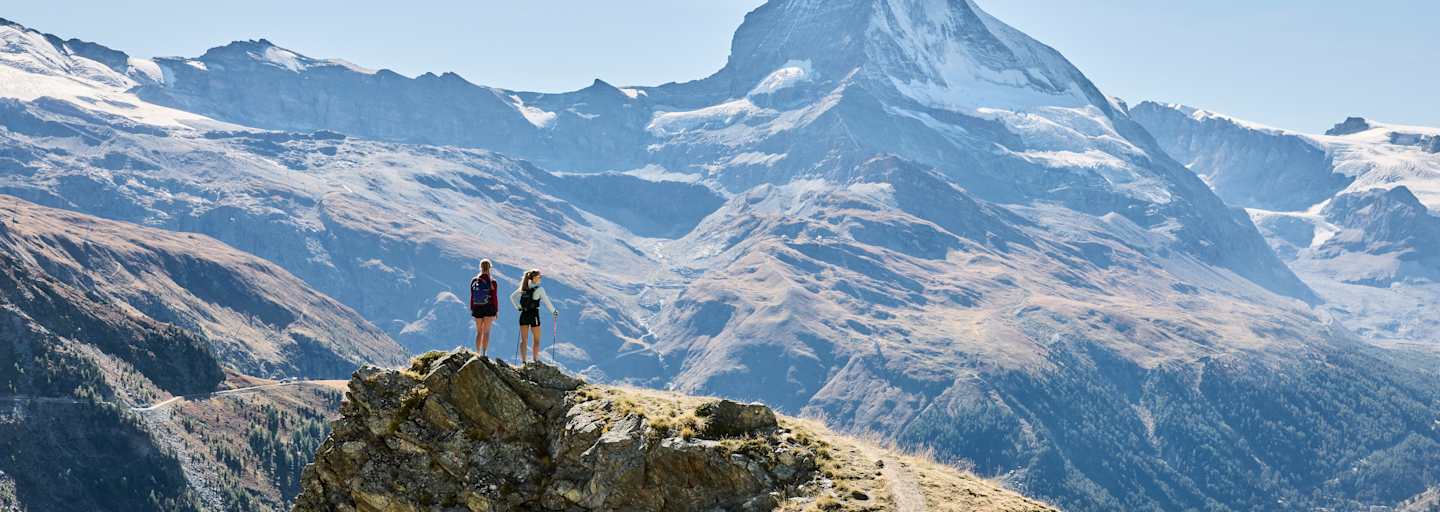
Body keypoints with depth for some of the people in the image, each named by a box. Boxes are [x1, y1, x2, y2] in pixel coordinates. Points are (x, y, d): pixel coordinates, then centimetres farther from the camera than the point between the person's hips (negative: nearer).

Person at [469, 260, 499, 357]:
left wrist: (471, 309, 10)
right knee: (486, 332, 1)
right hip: (489, 309, -3)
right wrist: (497, 310, 2)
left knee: (479, 332, 13)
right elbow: (494, 297, -7)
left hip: (477, 309, 3)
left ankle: (478, 353, 12)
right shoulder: (492, 282, -8)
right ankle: (483, 354, -6)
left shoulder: (474, 280, -1)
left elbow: (471, 297, 2)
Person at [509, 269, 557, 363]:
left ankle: (523, 361, 6)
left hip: (523, 315, 5)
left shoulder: (524, 288, 6)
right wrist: (554, 312, 3)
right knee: (536, 340, 8)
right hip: (534, 315, -5)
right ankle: (535, 360, 7)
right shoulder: (539, 289, -12)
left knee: (523, 339, 8)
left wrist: (518, 308, 12)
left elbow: (512, 297, 11)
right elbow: (547, 302, -10)